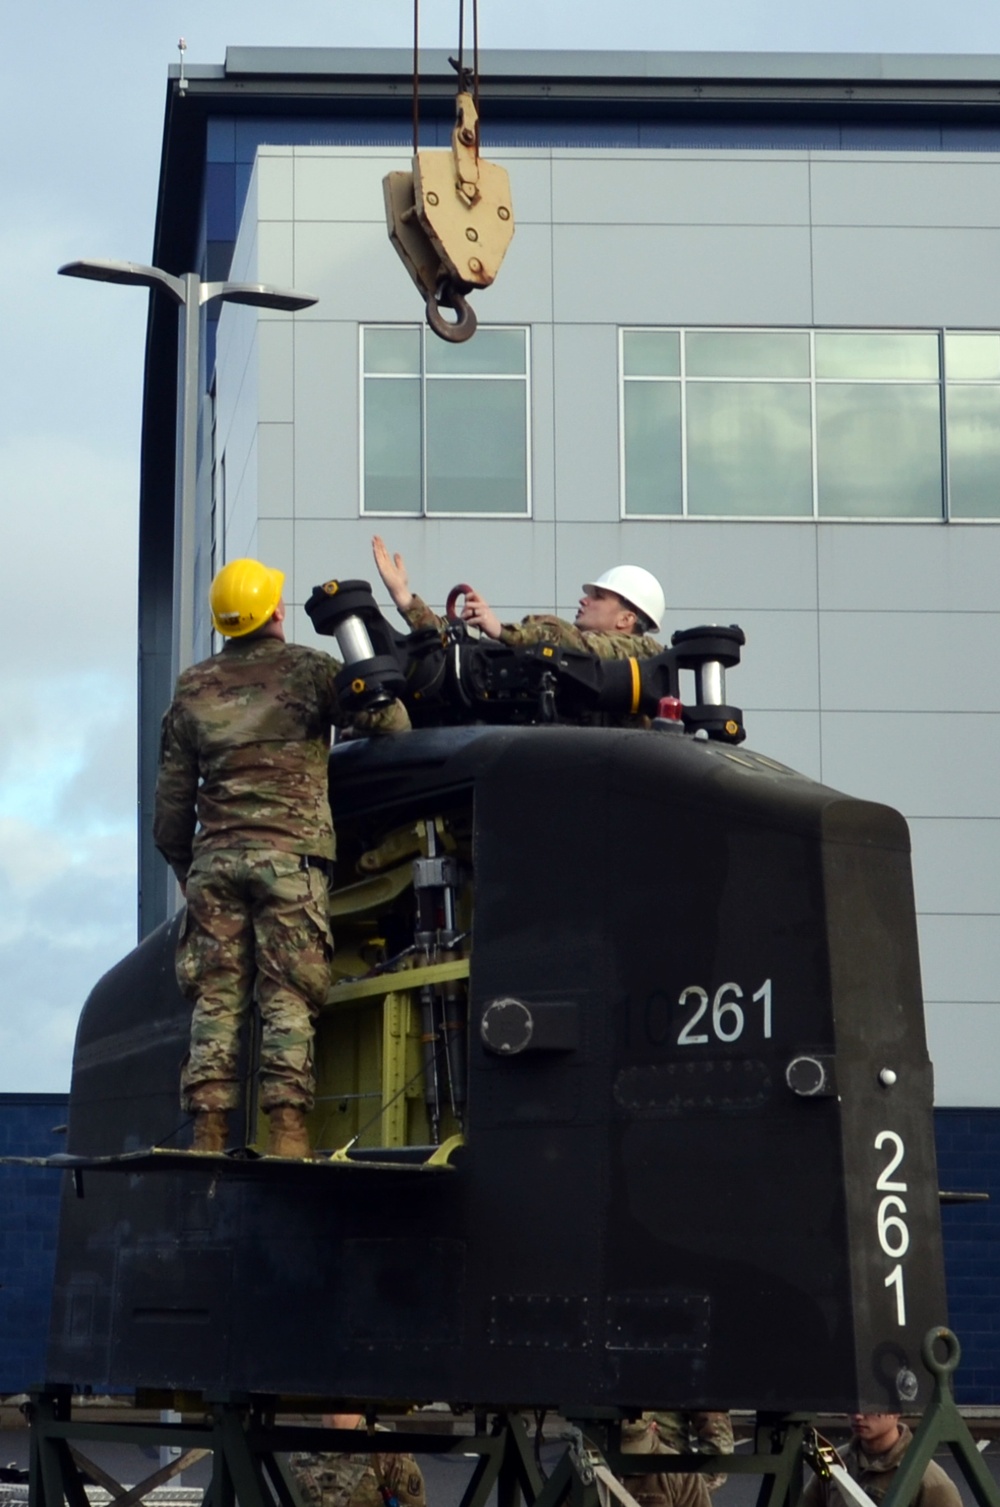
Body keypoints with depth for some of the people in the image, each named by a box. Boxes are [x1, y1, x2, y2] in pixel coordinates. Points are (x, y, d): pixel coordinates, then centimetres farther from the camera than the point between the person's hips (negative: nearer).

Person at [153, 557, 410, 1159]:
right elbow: (387, 718, -4)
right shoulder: (307, 669, 3)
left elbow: (172, 798, 15)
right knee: (288, 997, -6)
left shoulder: (193, 689, 14)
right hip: (291, 855, -3)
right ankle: (288, 1130, -15)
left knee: (215, 999, 2)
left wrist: (187, 870, 25)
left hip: (215, 856, 3)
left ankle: (209, 1136, -4)